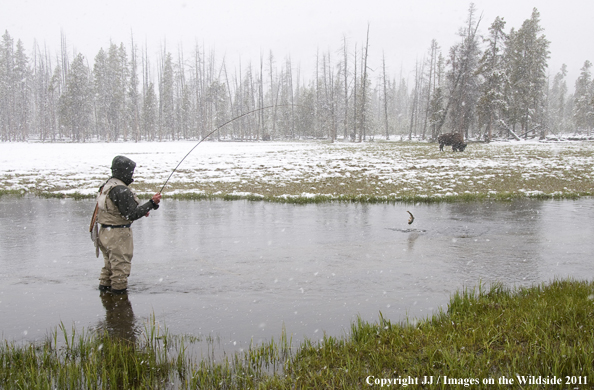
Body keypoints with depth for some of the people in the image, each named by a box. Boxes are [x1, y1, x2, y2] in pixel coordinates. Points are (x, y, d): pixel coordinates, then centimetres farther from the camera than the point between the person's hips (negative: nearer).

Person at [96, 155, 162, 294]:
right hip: (118, 235, -10)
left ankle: (104, 285, 32)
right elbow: (132, 215, -23)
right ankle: (119, 289, 11)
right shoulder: (121, 190, -22)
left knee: (110, 263, 23)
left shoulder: (107, 185, 10)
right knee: (121, 266, 2)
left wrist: (140, 209, 12)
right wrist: (152, 203, -21)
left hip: (105, 232, 10)